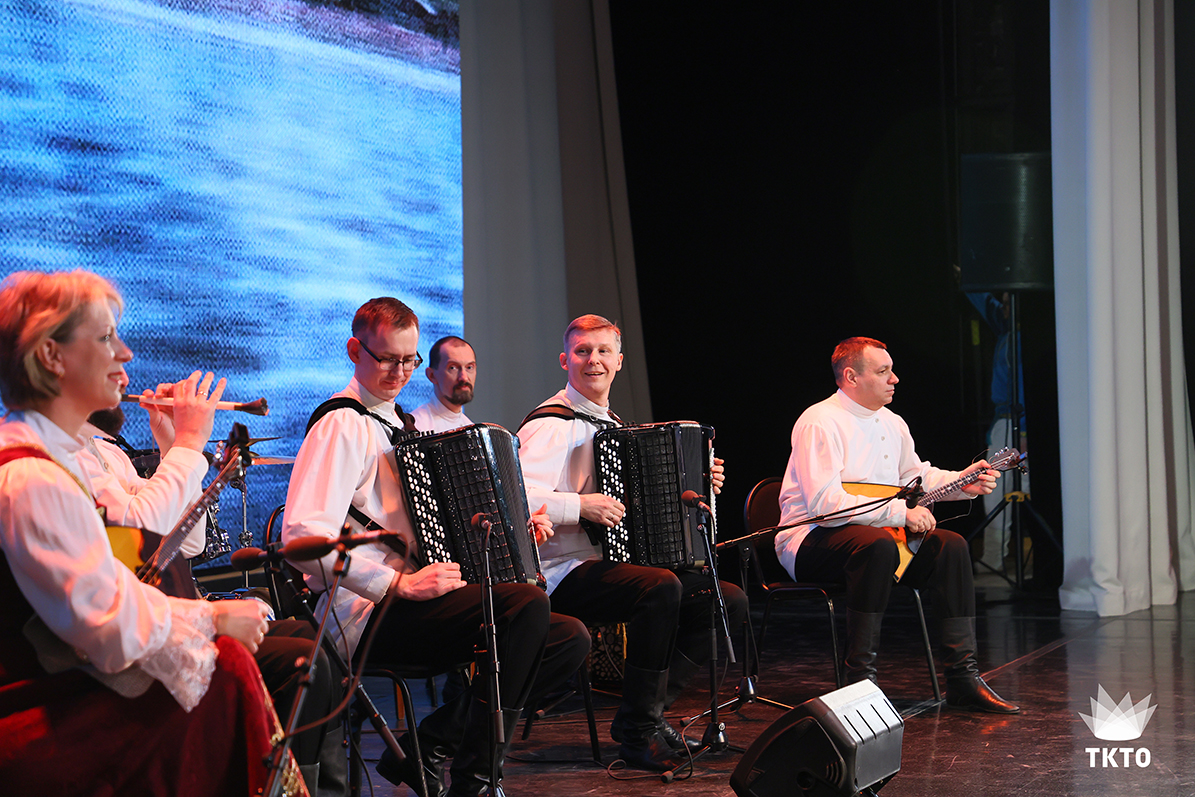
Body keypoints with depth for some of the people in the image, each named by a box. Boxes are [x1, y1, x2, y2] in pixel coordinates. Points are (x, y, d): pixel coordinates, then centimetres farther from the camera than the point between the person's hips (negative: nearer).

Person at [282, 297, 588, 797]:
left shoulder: (400, 425, 22)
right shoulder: (342, 425, -8)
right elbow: (303, 536, -22)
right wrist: (399, 585, -25)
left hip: (416, 603, 9)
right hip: (368, 615, -9)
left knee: (569, 640, -4)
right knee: (527, 604, -28)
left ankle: (426, 746, -5)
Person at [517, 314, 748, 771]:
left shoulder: (611, 425, 20)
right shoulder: (552, 425, -10)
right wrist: (581, 506, -29)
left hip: (618, 562, 9)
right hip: (564, 574, -9)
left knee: (731, 600, -3)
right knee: (662, 587, -35)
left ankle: (648, 711, -2)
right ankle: (639, 731, -21)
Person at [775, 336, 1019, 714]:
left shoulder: (891, 423, 12)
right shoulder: (821, 423, -17)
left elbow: (916, 475, 28)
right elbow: (825, 502, -27)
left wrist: (963, 483, 8)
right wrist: (899, 512, -27)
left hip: (878, 533, 9)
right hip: (812, 539, -9)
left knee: (951, 545, -8)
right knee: (877, 543, -38)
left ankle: (963, 678, -9)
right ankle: (860, 679, -35)